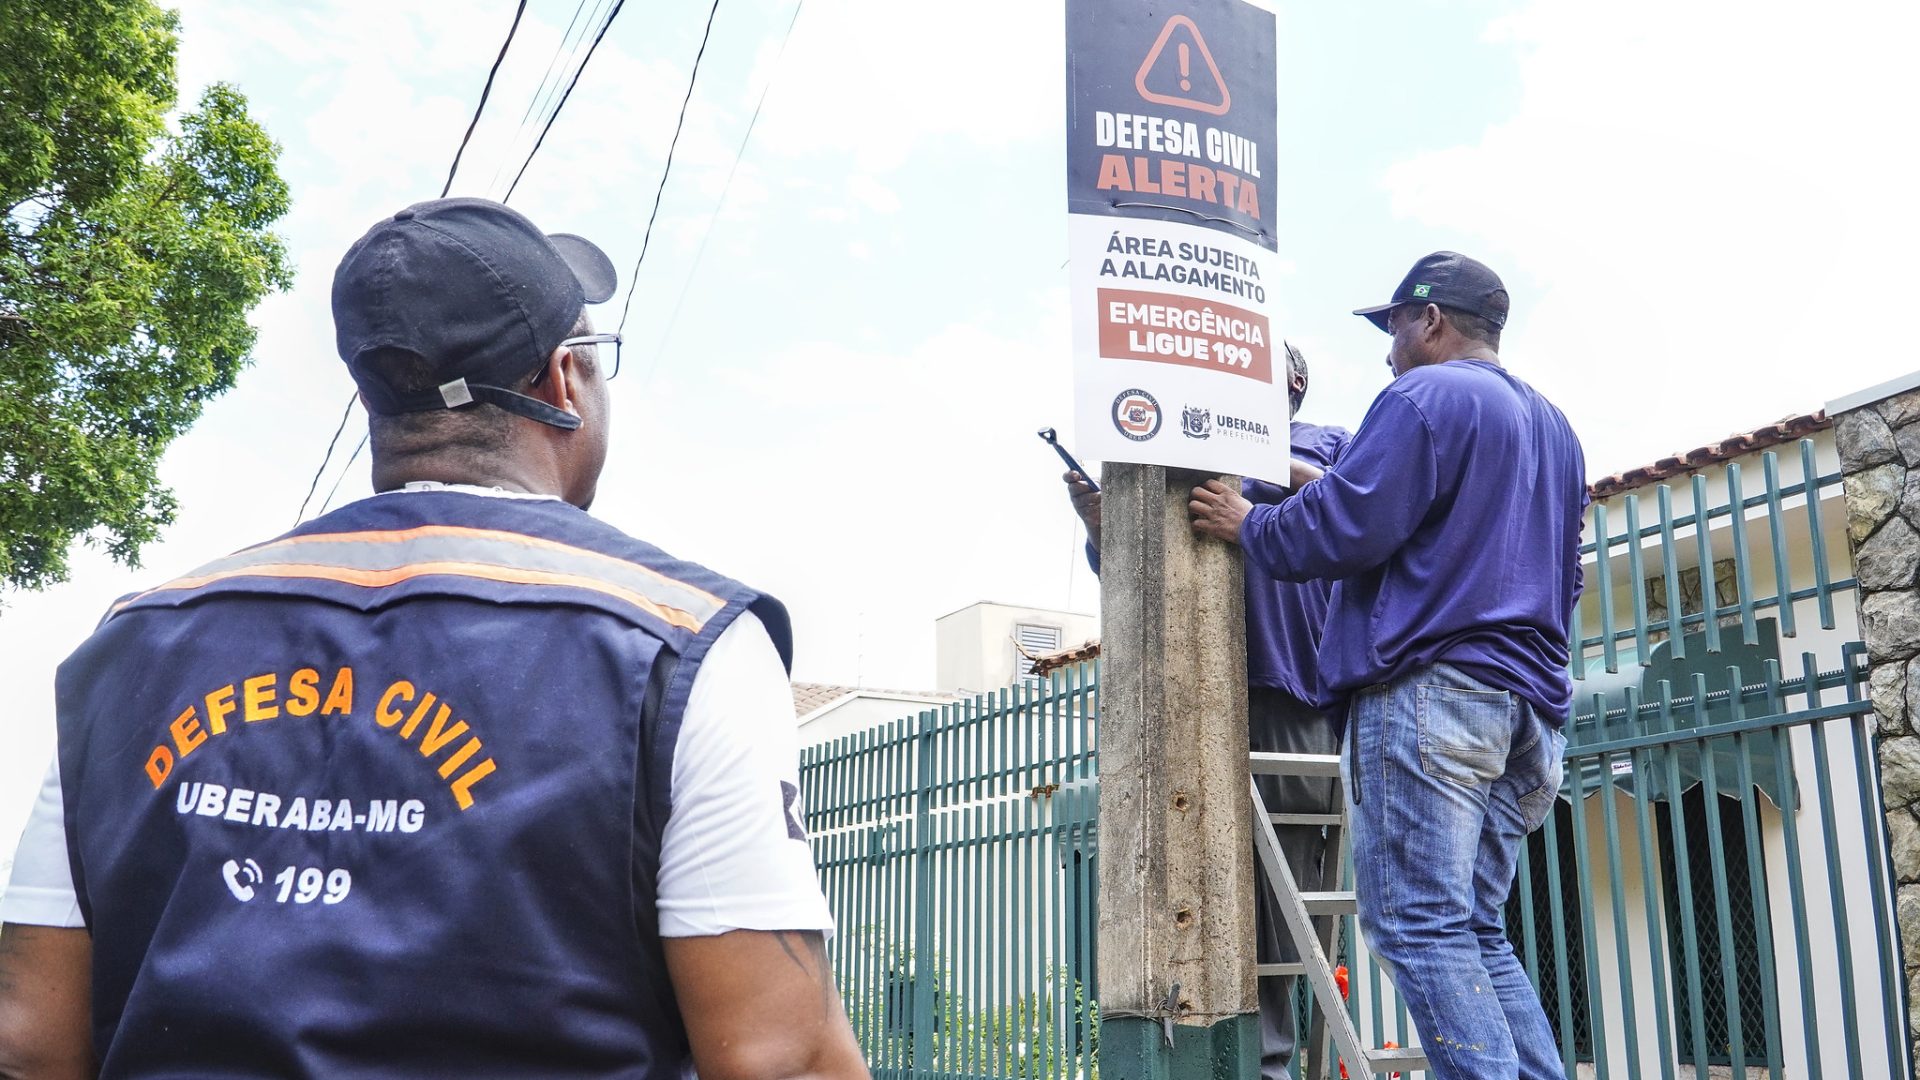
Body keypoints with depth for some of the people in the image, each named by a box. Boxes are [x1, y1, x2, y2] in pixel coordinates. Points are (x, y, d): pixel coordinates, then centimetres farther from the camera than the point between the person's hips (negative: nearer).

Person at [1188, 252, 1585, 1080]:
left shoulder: (1427, 397, -3)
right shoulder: (1553, 427, 26)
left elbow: (1344, 526, -12)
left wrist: (1249, 528, 2)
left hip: (1432, 685, -9)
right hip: (1529, 701, 9)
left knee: (1418, 925, -9)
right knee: (1474, 932, 9)